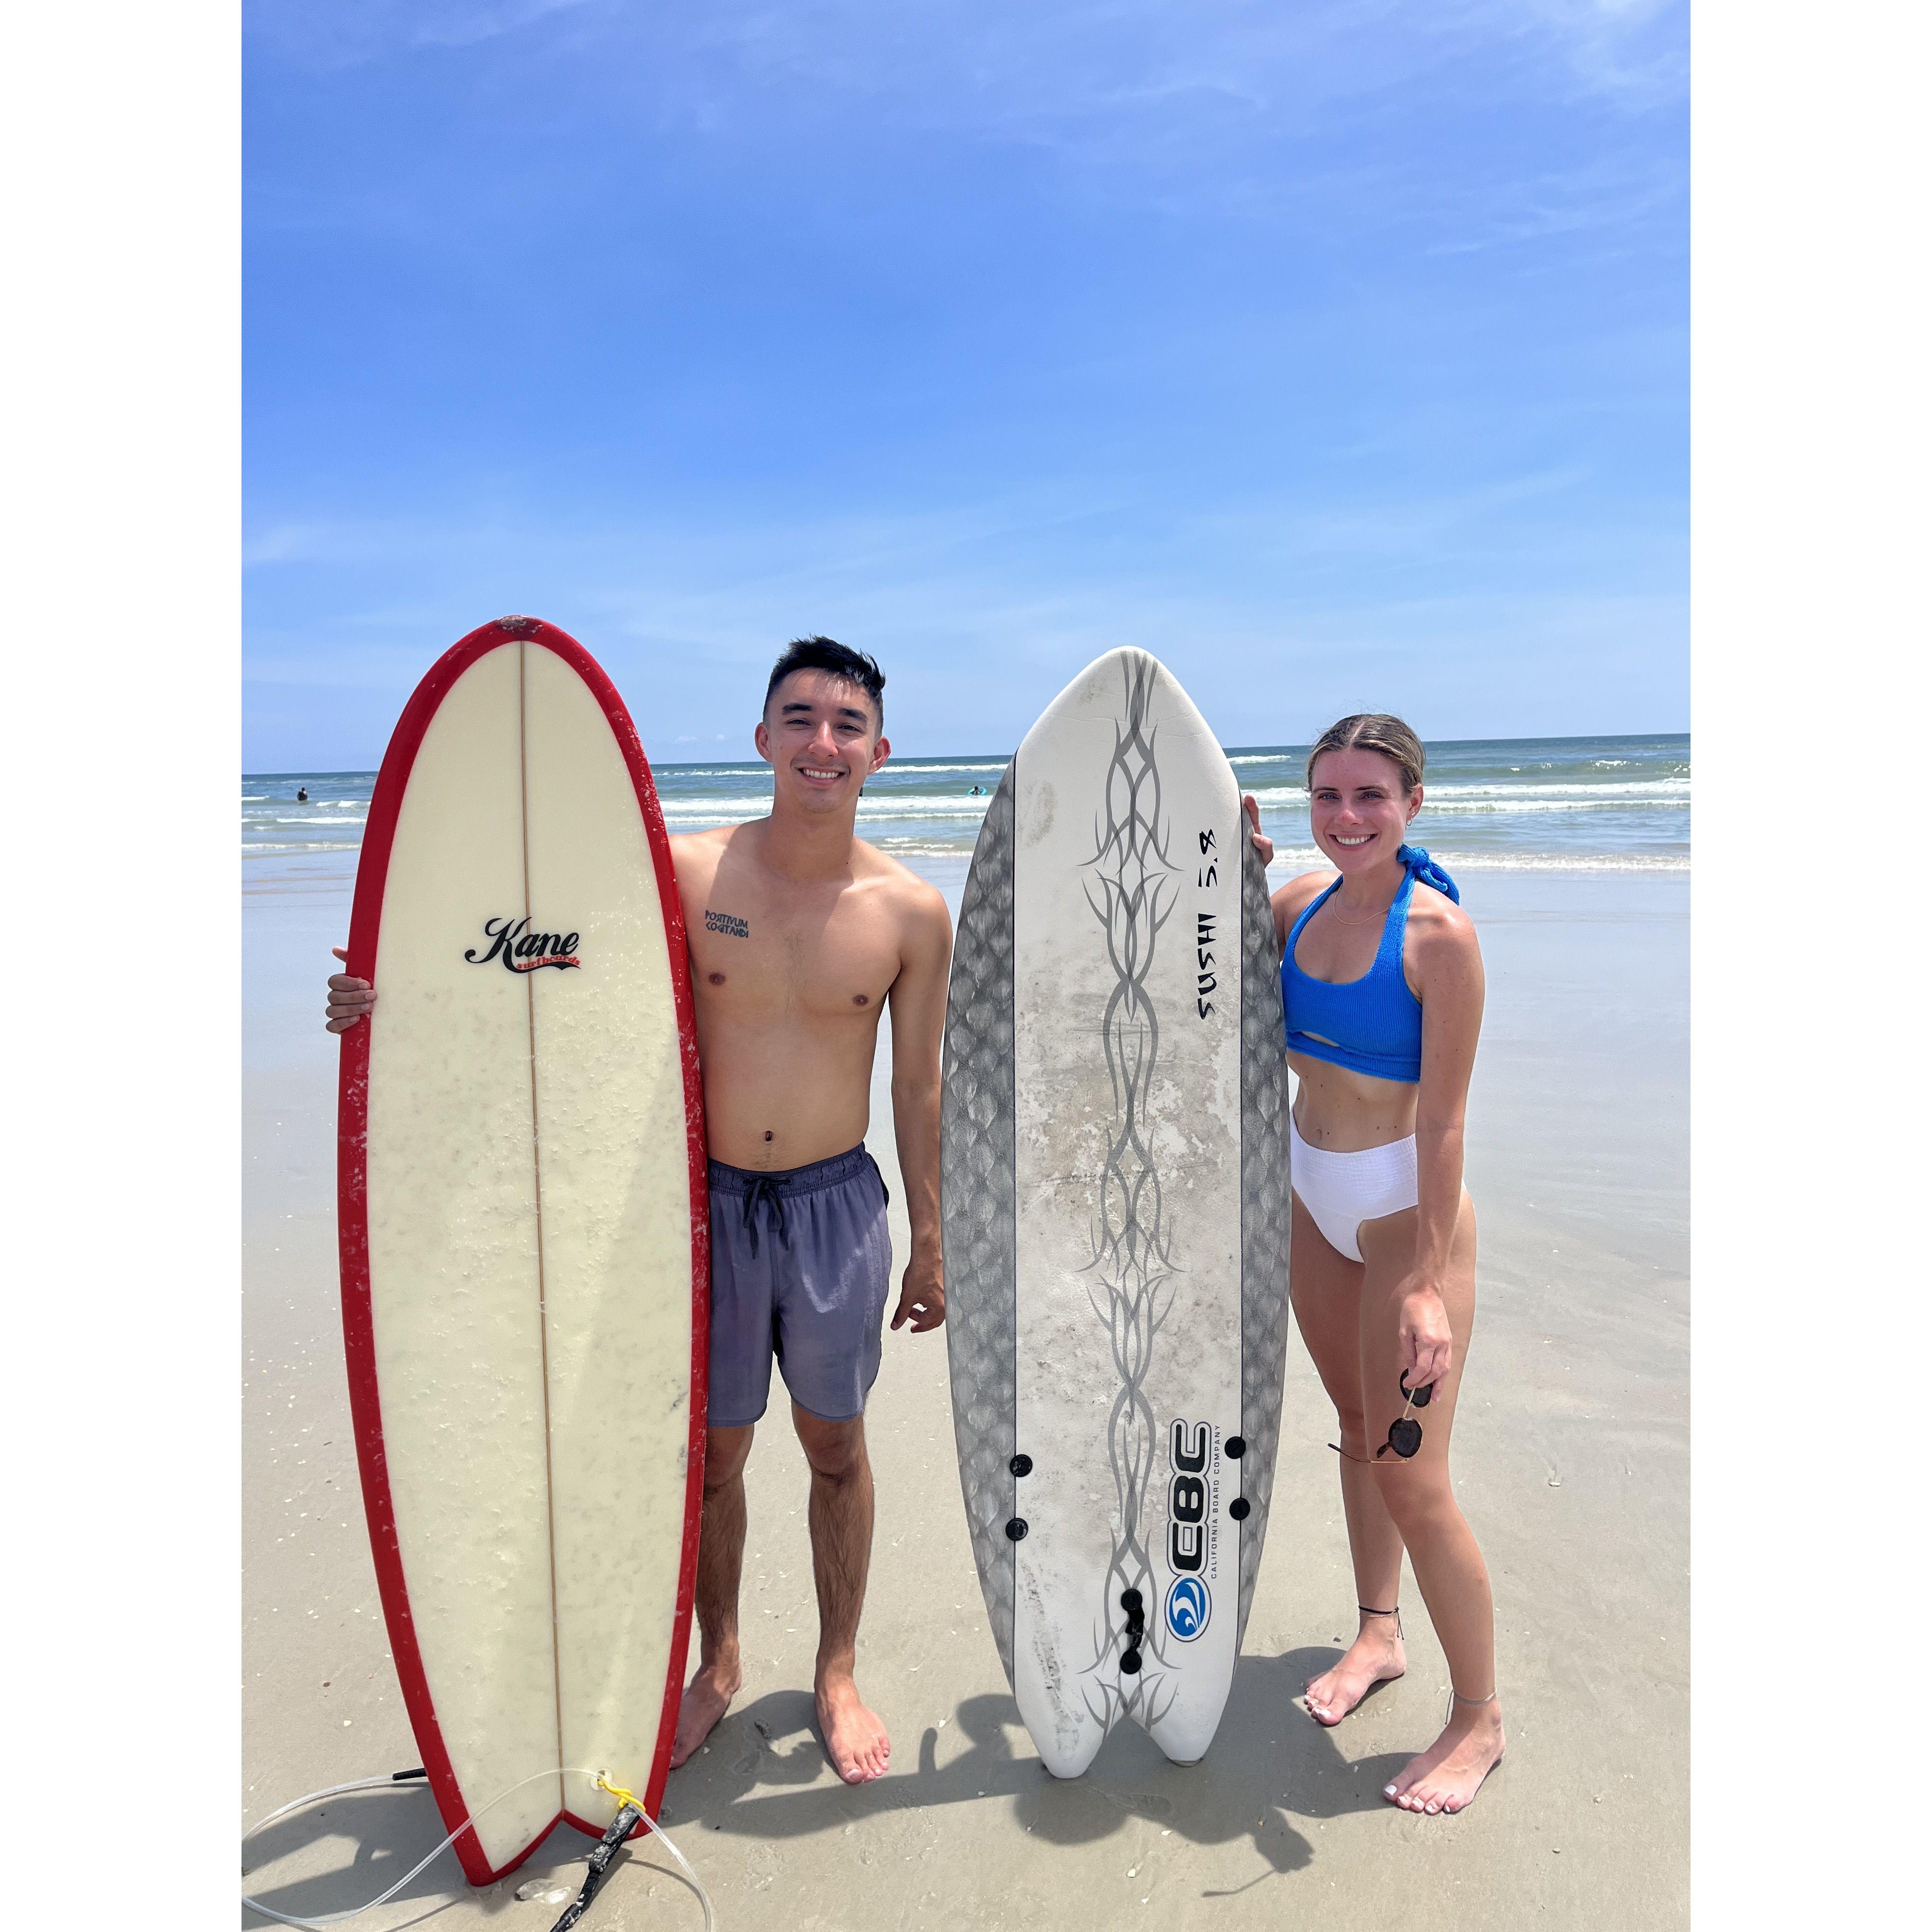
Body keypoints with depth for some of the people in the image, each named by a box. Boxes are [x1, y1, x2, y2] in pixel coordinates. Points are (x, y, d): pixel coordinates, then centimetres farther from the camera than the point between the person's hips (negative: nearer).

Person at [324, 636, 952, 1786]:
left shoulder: (912, 912, -7)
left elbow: (919, 1088, 1)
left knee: (836, 1445, 15)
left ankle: (838, 1673, 38)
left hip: (836, 1205, 0)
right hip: (707, 1203, 0)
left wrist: (931, 1244, 5)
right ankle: (719, 1664, 41)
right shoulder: (684, 873, -9)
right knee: (709, 1448, 15)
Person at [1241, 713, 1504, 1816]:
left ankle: (1480, 1719, 22)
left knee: (1411, 1479, -1)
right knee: (1359, 1423, 21)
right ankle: (1380, 1634, 42)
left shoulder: (1440, 934, -19)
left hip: (1408, 1218, -6)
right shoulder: (1304, 902, -1)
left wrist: (1430, 1285, -20)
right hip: (1316, 1207, 7)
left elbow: (1443, 1119, -20)